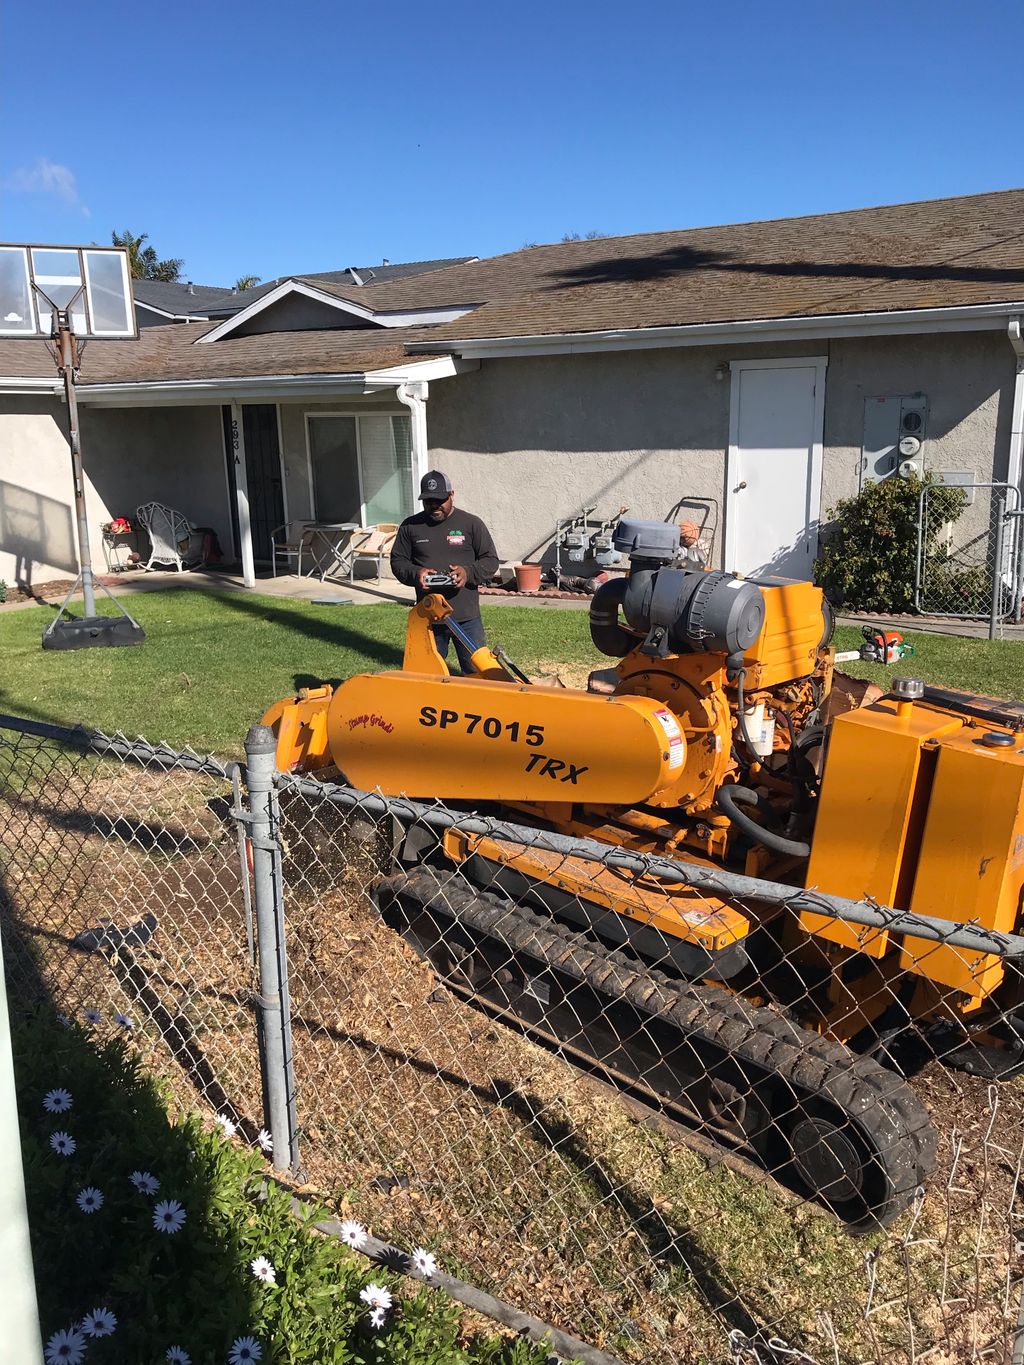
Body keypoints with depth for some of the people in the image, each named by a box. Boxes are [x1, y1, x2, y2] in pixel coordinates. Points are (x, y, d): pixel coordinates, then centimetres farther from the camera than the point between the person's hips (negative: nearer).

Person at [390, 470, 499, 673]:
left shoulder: (471, 523, 1)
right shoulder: (410, 526, 6)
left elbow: (491, 560, 3)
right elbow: (397, 561, 11)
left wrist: (468, 572, -17)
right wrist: (415, 573, -11)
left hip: (466, 616, -2)